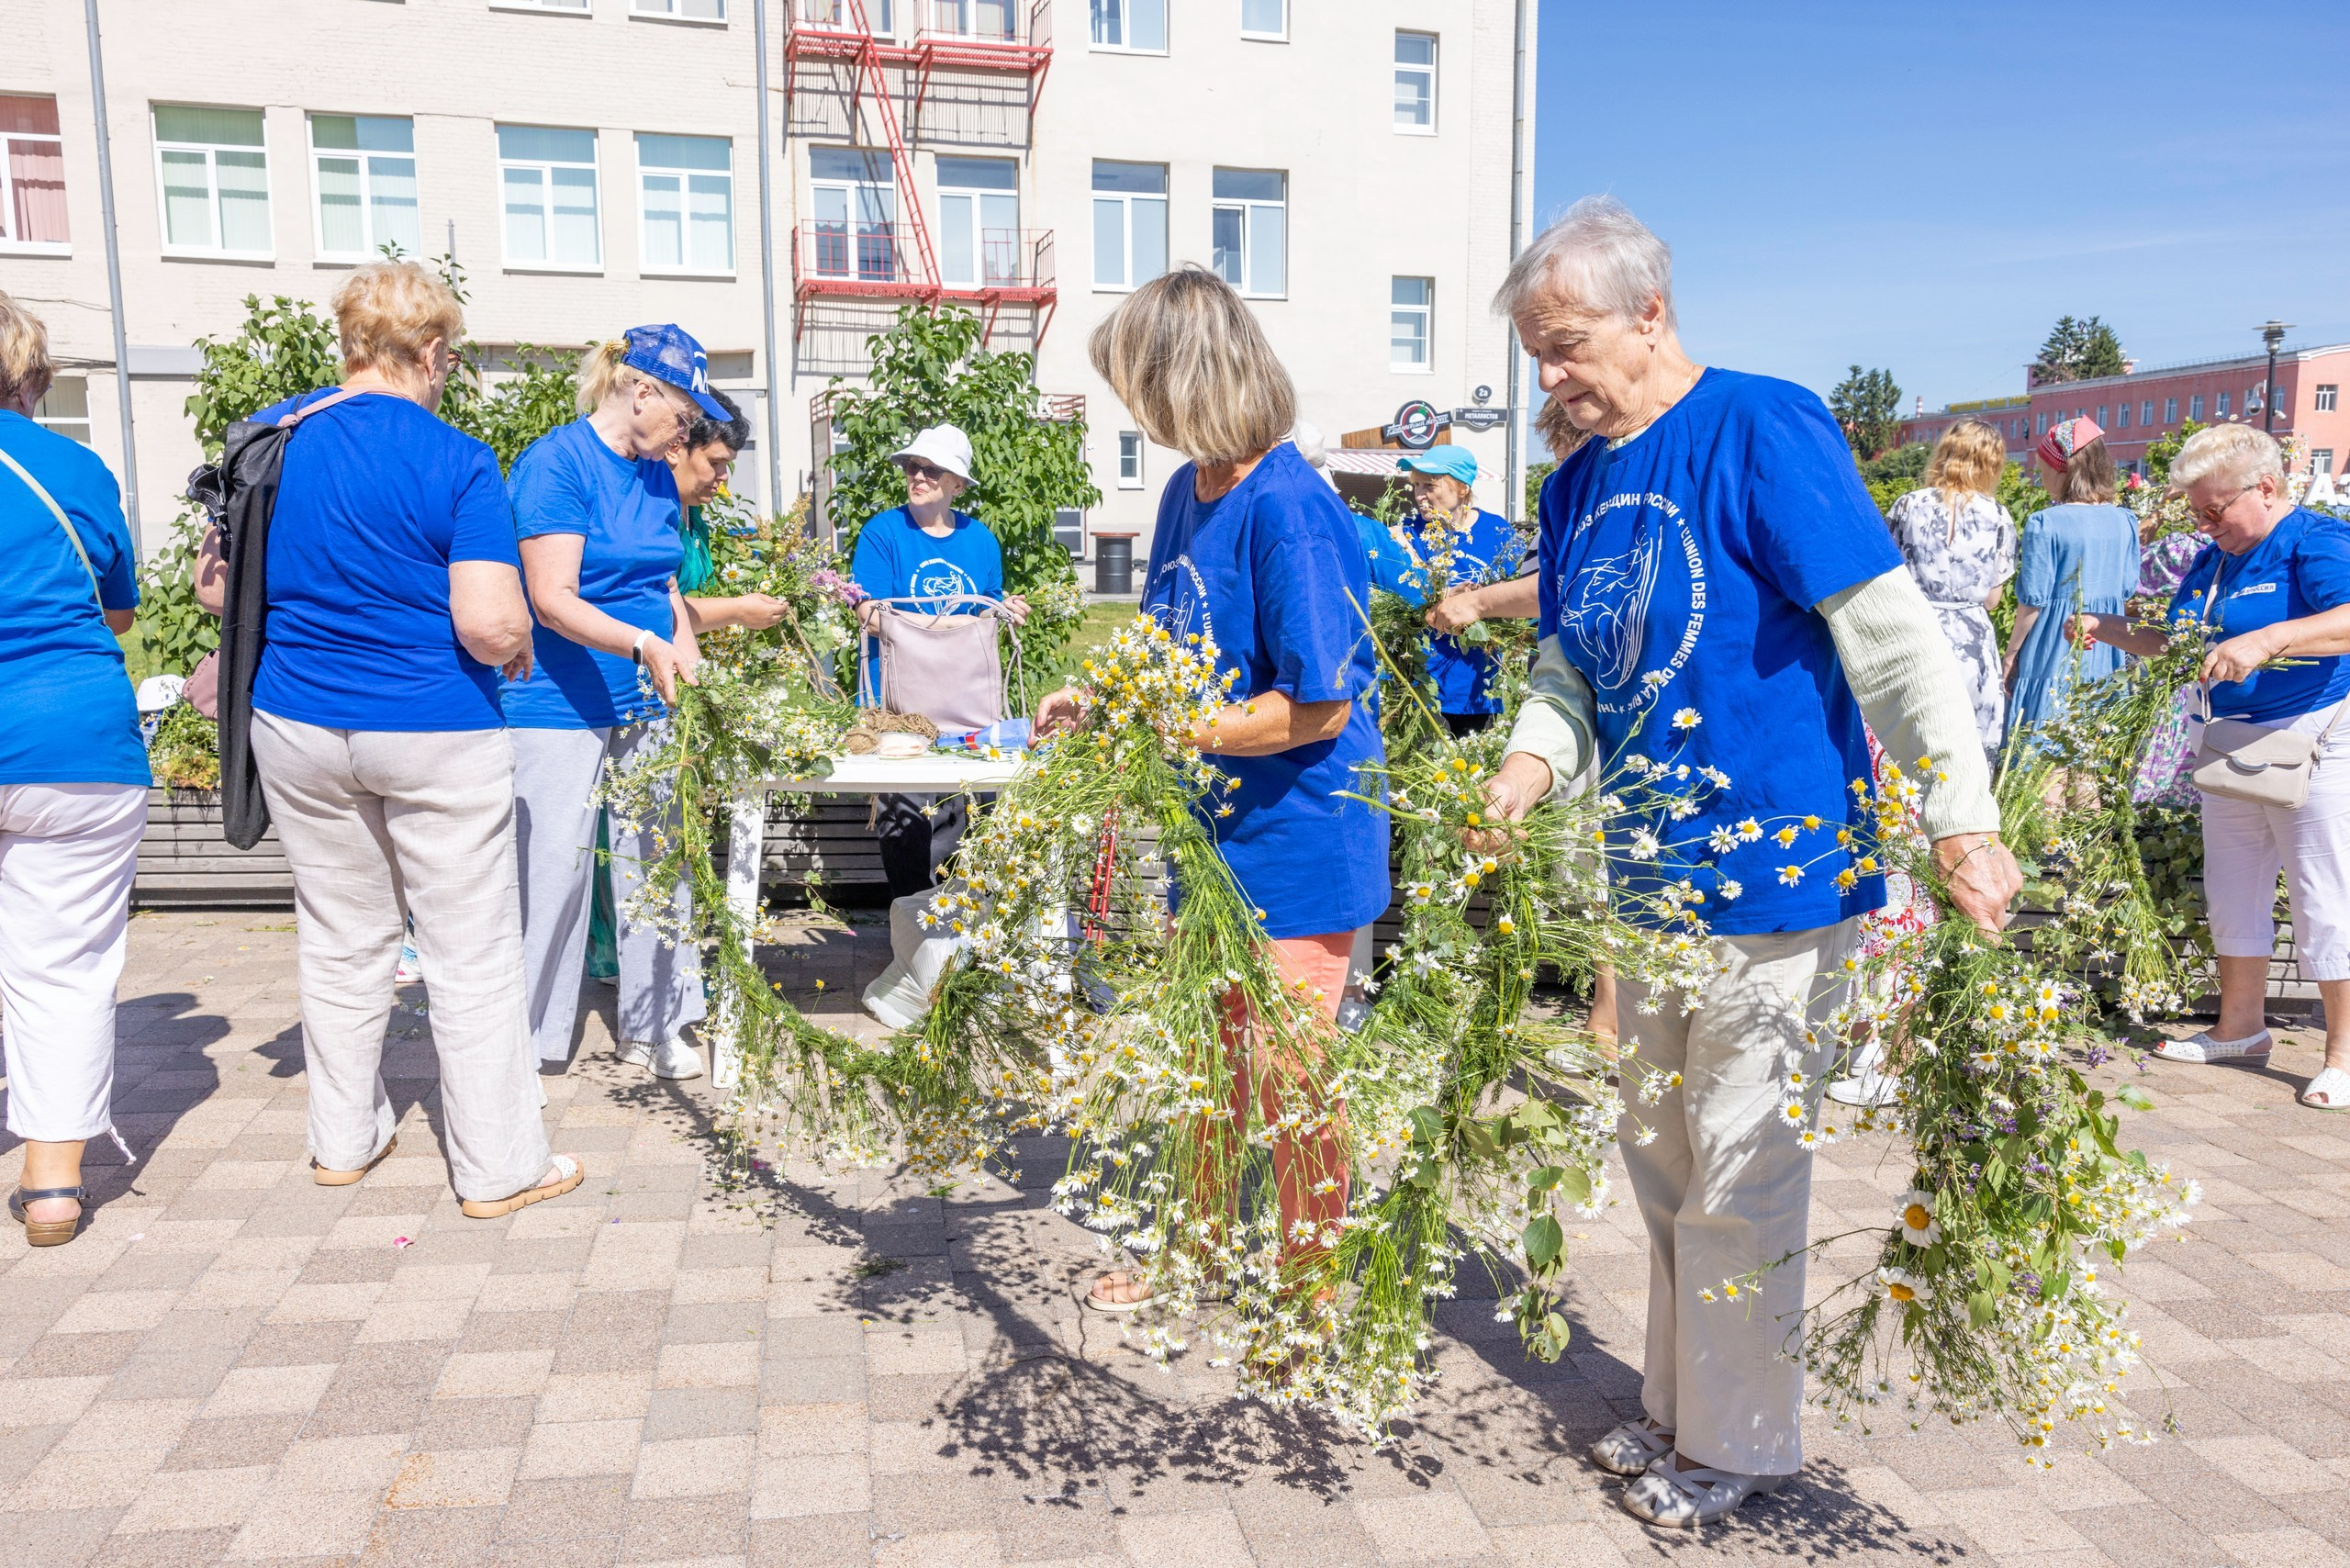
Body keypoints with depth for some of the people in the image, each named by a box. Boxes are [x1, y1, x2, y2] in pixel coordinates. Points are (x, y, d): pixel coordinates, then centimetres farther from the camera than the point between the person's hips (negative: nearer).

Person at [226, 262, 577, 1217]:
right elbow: (492, 625, -21)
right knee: (473, 957, 4)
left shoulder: (266, 436, 3)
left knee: (341, 942, 19)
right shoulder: (458, 462, -13)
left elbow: (219, 584, 11)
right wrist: (518, 651, 0)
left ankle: (344, 1139, 32)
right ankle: (497, 1168, 13)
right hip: (436, 735, -5)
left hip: (299, 728, 5)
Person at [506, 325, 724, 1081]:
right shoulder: (555, 463, -12)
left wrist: (688, 666, 4)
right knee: (554, 871, -4)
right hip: (562, 708, -7)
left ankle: (650, 1028, 23)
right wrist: (645, 646, -32)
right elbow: (553, 600, -19)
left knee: (656, 863, 10)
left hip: (647, 705, 8)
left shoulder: (656, 474, 12)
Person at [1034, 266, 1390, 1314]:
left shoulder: (1287, 511, -22)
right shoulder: (1188, 490, 5)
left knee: (1289, 1082, 4)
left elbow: (1319, 707, -23)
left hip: (1297, 844, -9)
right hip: (1213, 834, 9)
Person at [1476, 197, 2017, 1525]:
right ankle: (1681, 1407, 35)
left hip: (1777, 875, -7)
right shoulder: (1577, 488, 10)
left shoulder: (1763, 429, -12)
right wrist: (1529, 769, -5)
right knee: (1661, 1163, 17)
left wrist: (1961, 825, -20)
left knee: (1738, 1177, 2)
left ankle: (1741, 1444, 22)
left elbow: (1893, 636, -16)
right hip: (1650, 881, 8)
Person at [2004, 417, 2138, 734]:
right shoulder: (2125, 522, 2)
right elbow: (2127, 590, 9)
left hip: (2054, 653, -6)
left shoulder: (2045, 524, -14)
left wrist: (2011, 653, -3)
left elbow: (2033, 601, -13)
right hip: (2107, 657, 6)